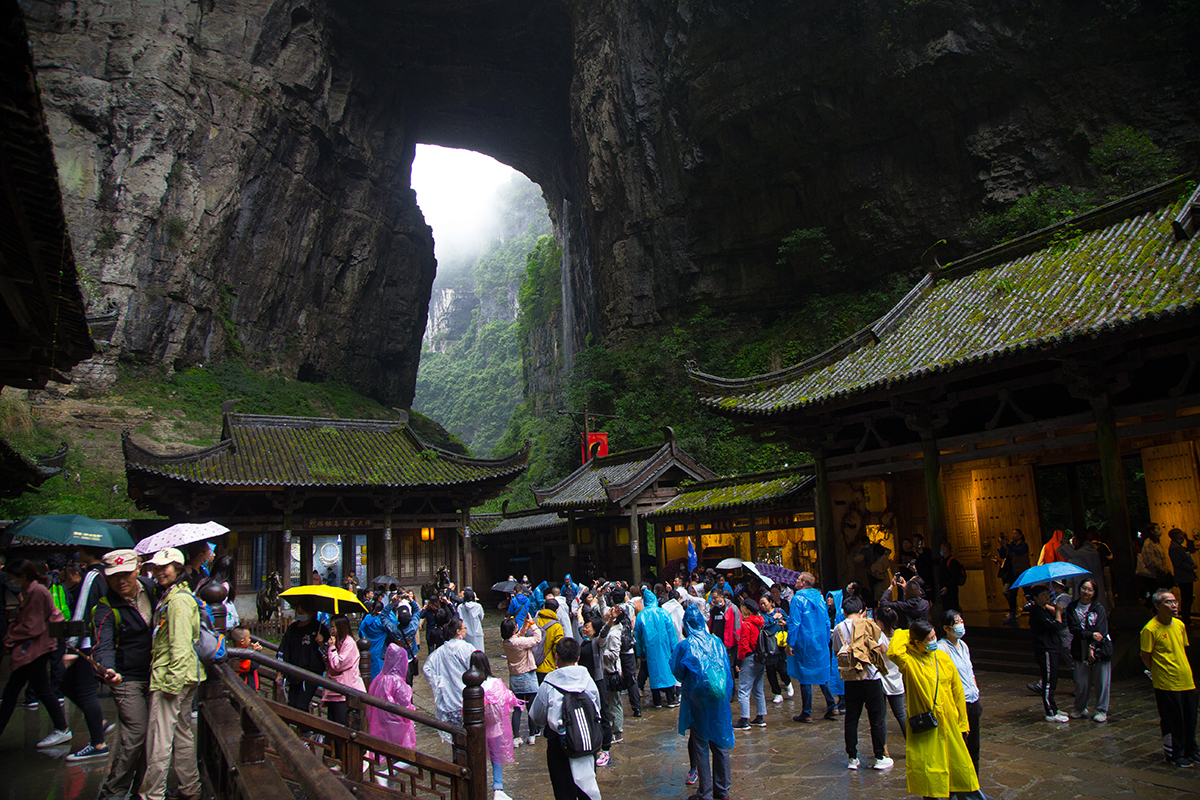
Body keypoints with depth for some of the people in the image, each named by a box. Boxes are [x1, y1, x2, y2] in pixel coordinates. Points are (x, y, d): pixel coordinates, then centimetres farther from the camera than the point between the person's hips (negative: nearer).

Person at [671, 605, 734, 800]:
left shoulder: (684, 646, -10)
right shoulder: (716, 641, 1)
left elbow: (677, 673, 0)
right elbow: (727, 668, 9)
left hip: (698, 698, -4)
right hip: (720, 697, 4)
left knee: (700, 746, 5)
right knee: (720, 743, 13)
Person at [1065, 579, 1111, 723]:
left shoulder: (1099, 608, -1)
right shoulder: (1072, 608, 3)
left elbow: (1100, 630, -8)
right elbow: (1074, 629, -5)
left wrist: (1093, 647, -17)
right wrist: (1091, 635, -18)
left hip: (1100, 649, -1)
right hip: (1081, 650, 1)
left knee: (1102, 682, 3)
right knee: (1081, 682, 4)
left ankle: (1101, 710, 18)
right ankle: (1080, 708, 22)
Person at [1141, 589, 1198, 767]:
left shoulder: (1180, 625, 4)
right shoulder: (1150, 629, -17)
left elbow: (1182, 649, 17)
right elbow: (1145, 656, -10)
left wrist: (1185, 670, 11)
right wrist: (1158, 673, -3)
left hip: (1187, 680, 7)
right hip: (1167, 684, -7)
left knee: (1190, 719, 17)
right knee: (1172, 721, 4)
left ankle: (1190, 750, 35)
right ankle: (1174, 754, 19)